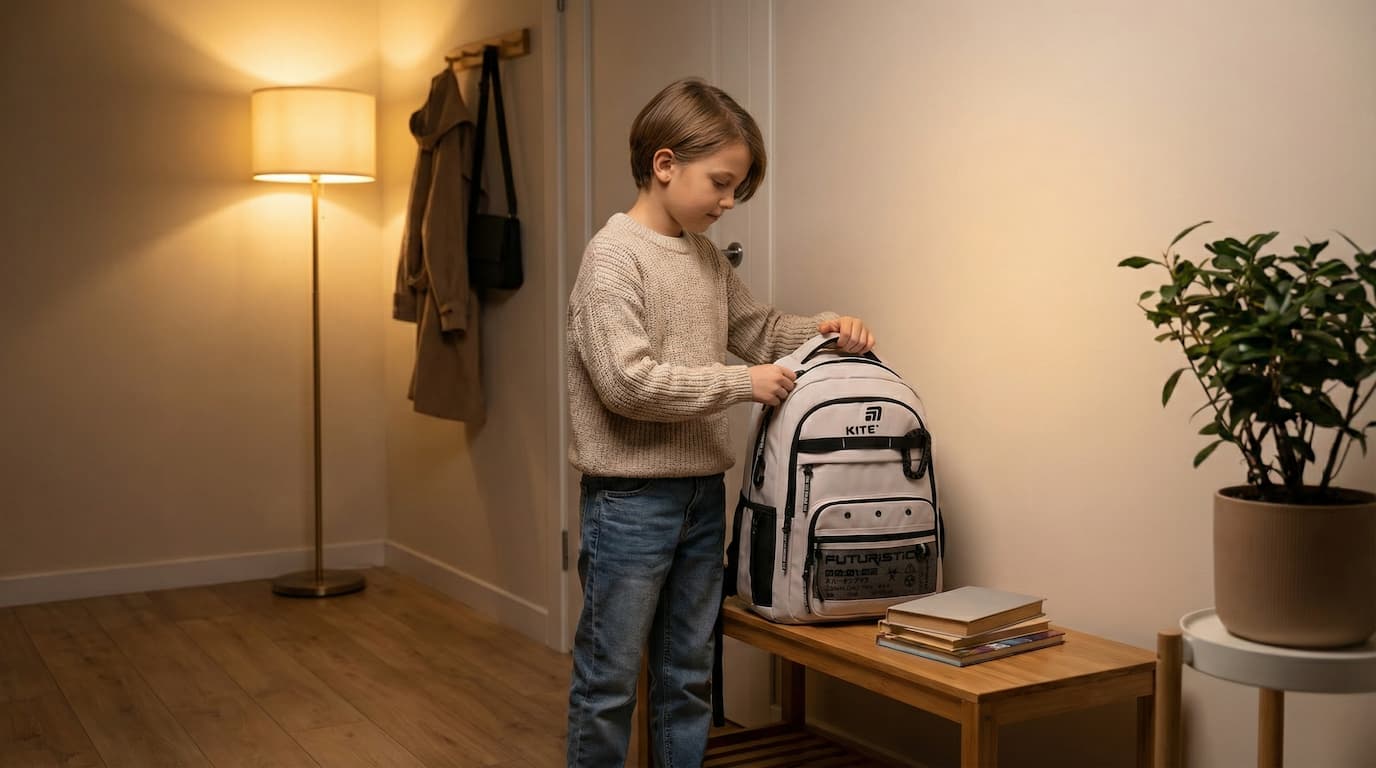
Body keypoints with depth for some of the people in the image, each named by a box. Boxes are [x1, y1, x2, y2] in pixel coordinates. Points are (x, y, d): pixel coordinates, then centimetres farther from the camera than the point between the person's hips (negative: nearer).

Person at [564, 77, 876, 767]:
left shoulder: (706, 257, 9)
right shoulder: (614, 255, -14)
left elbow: (756, 328, 22)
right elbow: (626, 381, -23)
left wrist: (822, 328, 3)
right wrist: (741, 383, -17)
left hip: (702, 492, 8)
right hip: (631, 496, -7)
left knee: (688, 676, 16)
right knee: (609, 680, 5)